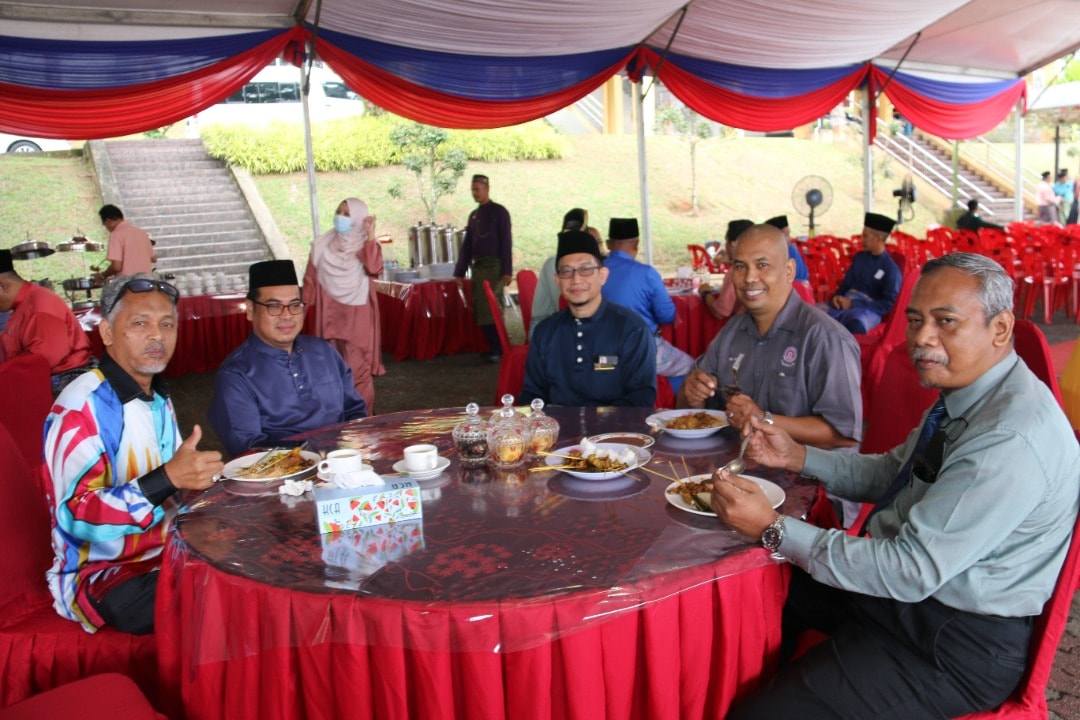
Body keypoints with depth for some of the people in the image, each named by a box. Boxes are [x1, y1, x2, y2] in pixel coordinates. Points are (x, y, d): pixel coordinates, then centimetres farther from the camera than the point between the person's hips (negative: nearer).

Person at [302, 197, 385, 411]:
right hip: (330, 313, 3)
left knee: (357, 367, -4)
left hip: (357, 314, -2)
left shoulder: (365, 244, -1)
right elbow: (311, 278, 8)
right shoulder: (323, 244, 4)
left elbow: (374, 269, -21)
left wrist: (370, 235, -18)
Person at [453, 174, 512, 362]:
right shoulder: (473, 215, 16)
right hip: (477, 267, 6)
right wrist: (460, 271, 11)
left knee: (492, 309, -10)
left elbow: (506, 242, -8)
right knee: (480, 309, 5)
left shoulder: (499, 212, -3)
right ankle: (492, 347, 13)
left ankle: (499, 349, -4)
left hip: (494, 266, -6)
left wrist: (507, 271, -15)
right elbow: (467, 245, 16)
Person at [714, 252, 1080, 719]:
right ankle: (775, 680, 35)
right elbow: (893, 472, 13)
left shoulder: (1011, 440, -29)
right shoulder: (965, 391, 1)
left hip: (956, 644, -9)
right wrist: (796, 457, -1)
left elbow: (912, 571, -28)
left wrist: (773, 529, -25)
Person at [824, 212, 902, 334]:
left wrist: (852, 304, -14)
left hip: (868, 310, -6)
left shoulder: (891, 269, -3)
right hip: (846, 303, 6)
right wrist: (838, 296, -2)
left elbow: (887, 305, -9)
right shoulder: (859, 257, 16)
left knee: (855, 324, -42)